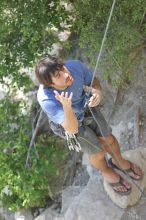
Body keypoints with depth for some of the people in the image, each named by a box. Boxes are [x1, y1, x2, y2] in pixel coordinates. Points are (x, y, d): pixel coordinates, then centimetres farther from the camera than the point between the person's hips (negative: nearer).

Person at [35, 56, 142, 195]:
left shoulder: (75, 66, -36)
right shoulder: (46, 99, -43)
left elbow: (93, 81, -13)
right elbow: (72, 129, -40)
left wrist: (97, 92, -37)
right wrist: (66, 107, -59)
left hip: (85, 105, 3)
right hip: (67, 121, -3)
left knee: (109, 139, 17)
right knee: (98, 152, 10)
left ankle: (118, 161, 51)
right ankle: (107, 172, 46)